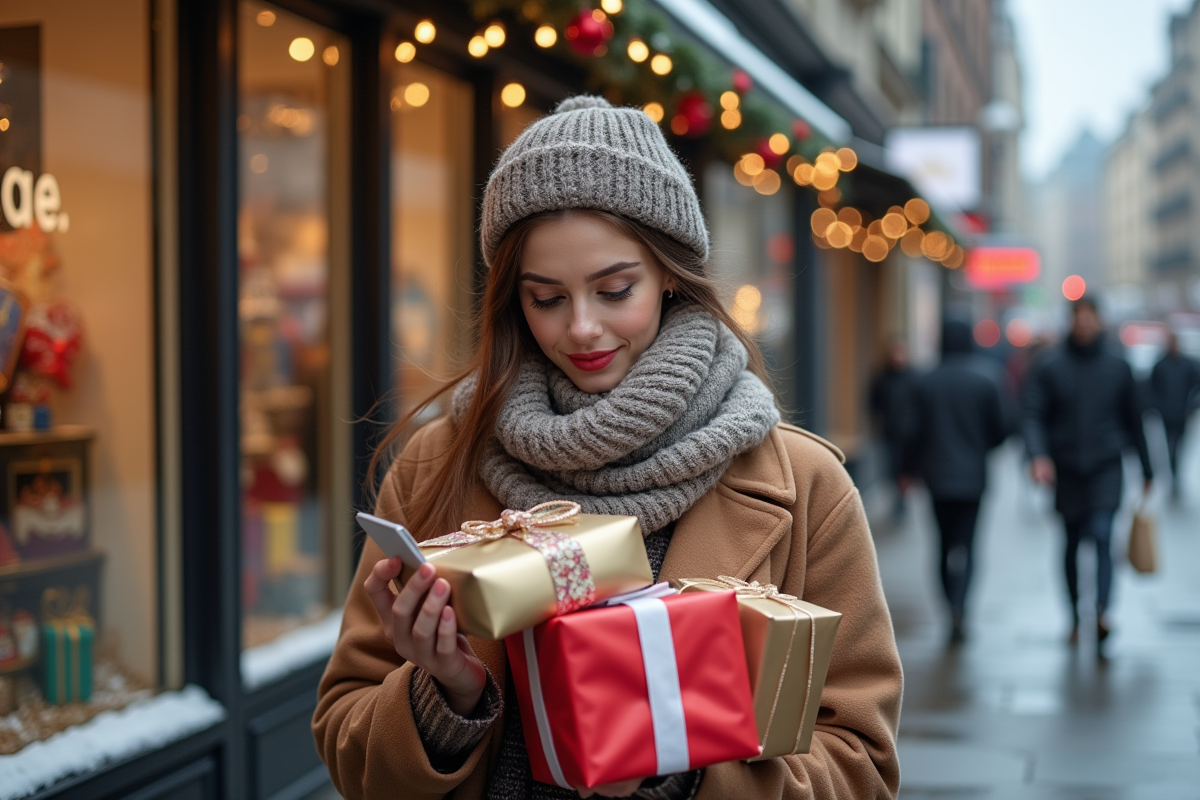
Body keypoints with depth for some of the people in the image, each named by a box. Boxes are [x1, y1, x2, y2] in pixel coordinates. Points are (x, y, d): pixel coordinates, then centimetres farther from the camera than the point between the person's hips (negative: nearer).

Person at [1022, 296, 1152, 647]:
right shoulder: (1049, 367, 1)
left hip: (1106, 467, 0)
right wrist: (1039, 455, -24)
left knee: (1102, 536, -17)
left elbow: (1133, 420, 13)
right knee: (1072, 544, 9)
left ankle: (1101, 613, -28)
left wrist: (1146, 470, 16)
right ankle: (1075, 617, 22)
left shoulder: (1117, 367, 6)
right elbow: (1034, 416, -6)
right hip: (1066, 468, 1)